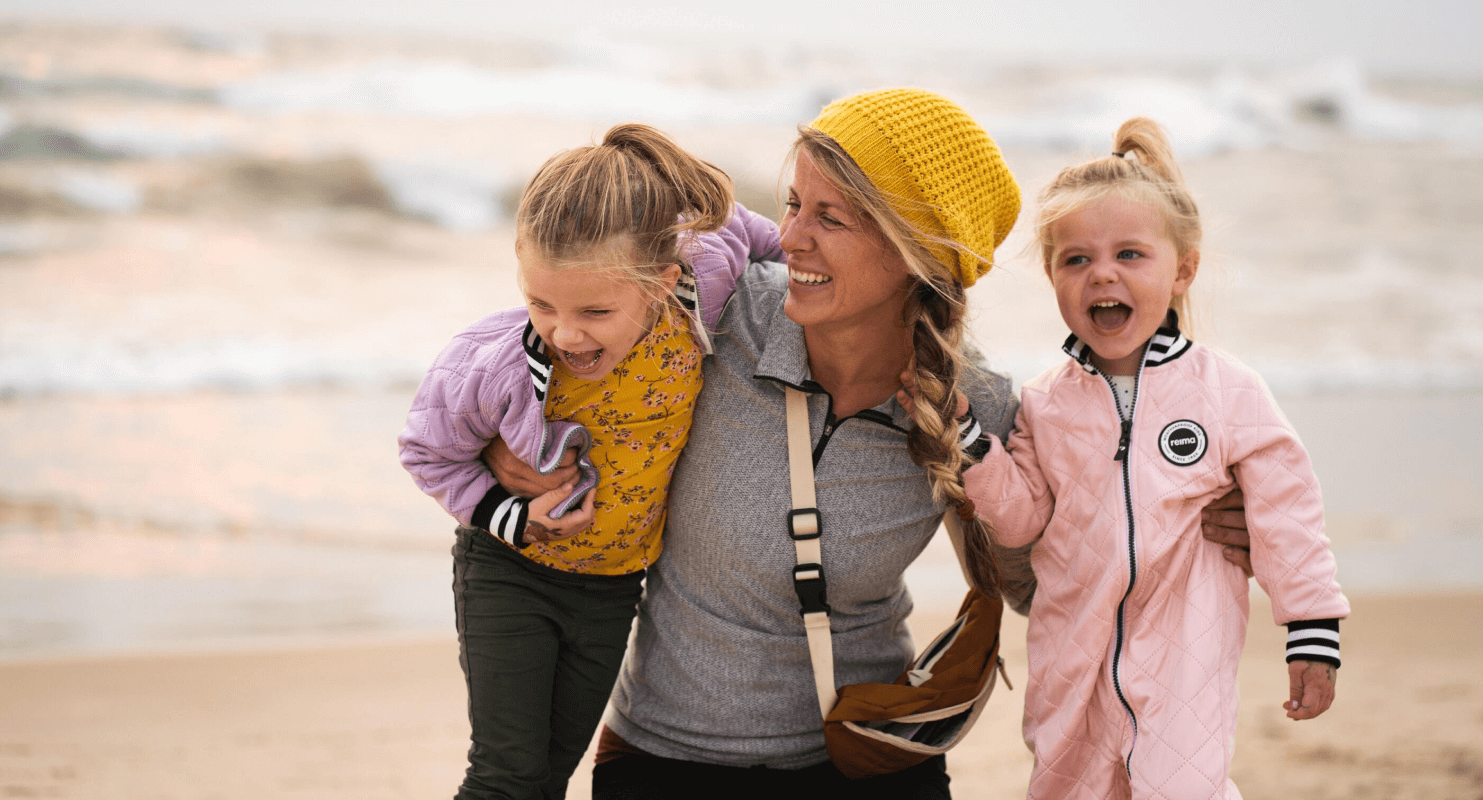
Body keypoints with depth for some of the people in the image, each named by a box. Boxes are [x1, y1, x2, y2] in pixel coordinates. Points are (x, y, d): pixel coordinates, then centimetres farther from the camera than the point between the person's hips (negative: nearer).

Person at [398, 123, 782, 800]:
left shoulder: (693, 297, -28)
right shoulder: (496, 365, -31)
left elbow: (727, 226, -3)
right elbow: (426, 450, -10)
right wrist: (510, 516, -20)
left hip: (612, 586, 3)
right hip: (509, 570, -3)